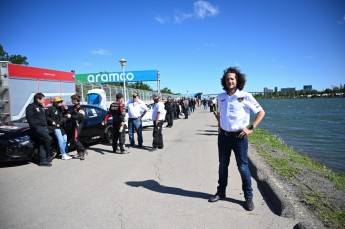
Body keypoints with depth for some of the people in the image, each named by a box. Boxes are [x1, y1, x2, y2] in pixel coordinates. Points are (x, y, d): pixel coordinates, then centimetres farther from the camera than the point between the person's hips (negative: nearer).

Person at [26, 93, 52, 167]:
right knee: (48, 139, -18)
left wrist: (46, 127, 18)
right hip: (37, 127, -8)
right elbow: (29, 118, -12)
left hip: (43, 127, 8)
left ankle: (43, 160, 8)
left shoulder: (41, 107, 22)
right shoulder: (31, 107, -4)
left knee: (42, 144, 6)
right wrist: (34, 126, -19)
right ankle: (48, 157, -4)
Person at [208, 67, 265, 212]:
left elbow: (261, 112, -3)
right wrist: (219, 126, 12)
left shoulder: (245, 96, -8)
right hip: (223, 136, 5)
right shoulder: (221, 97, 6)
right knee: (223, 165, 15)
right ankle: (221, 192, 30)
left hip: (239, 137, -4)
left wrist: (251, 128, -9)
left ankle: (248, 197, 17)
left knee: (243, 167, 2)